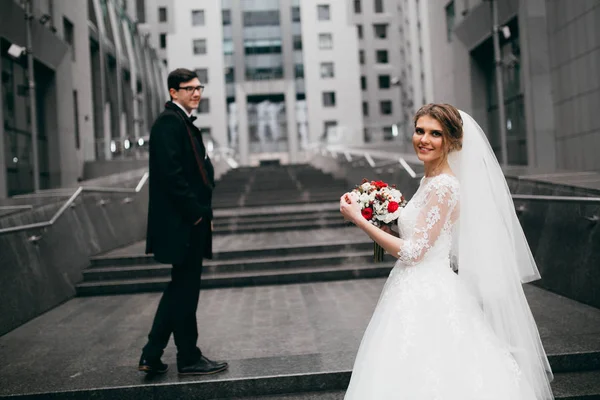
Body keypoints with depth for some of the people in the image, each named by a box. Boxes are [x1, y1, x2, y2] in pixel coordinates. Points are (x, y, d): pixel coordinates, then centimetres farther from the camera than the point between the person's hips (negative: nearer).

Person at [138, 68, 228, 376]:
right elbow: (171, 173, -22)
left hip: (191, 220, 10)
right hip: (182, 222, -10)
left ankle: (151, 356, 21)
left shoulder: (183, 122, 18)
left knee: (181, 289, 15)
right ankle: (189, 358, 14)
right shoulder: (169, 121, -12)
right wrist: (196, 212, -18)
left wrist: (203, 212, 12)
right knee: (185, 290, 1)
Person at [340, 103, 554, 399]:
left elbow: (413, 252, -19)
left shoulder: (443, 186, -18)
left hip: (426, 299, -9)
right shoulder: (431, 181, 11)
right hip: (422, 293, 9)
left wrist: (359, 220, -17)